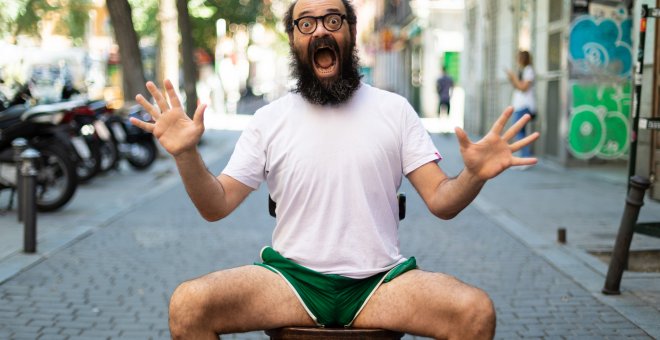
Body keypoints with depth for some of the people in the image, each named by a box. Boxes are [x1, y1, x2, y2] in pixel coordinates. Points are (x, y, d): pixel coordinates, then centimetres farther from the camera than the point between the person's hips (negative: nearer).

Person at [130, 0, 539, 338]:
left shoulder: (394, 110, 6)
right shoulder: (269, 120, 7)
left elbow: (440, 201, 2)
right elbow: (217, 207, 3)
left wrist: (474, 175, -21)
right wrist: (186, 155, -16)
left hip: (380, 281, 0)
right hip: (291, 278, 0)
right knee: (188, 305, -25)